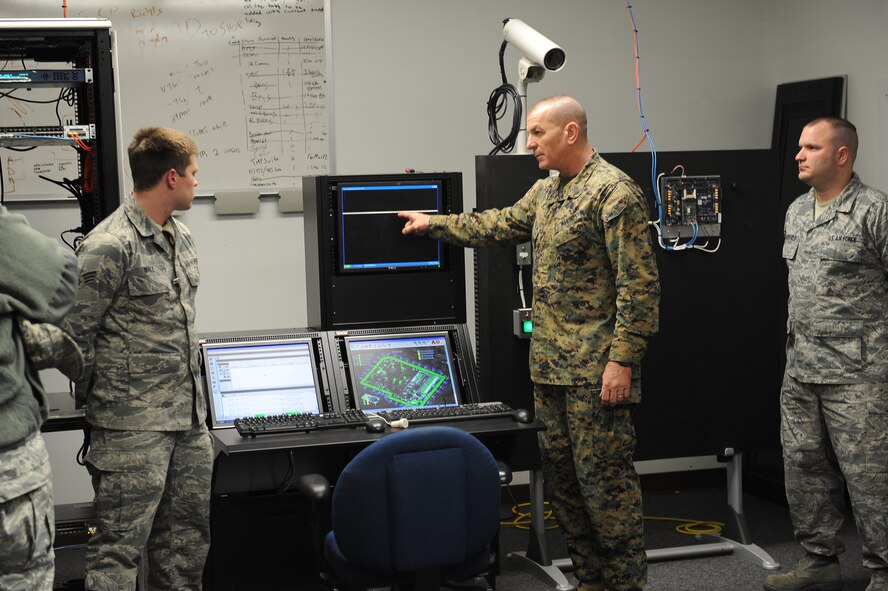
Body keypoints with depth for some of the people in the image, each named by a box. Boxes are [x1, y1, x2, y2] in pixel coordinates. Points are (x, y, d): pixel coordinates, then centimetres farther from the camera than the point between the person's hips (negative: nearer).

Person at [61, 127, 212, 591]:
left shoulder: (181, 238, 13)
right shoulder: (109, 247, -16)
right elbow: (74, 336, -13)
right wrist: (100, 402, -3)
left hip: (188, 416, 9)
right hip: (134, 428, -8)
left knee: (188, 535, 15)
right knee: (121, 545, -3)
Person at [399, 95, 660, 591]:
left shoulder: (614, 192, -14)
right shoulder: (546, 191, 14)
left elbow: (639, 285, -17)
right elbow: (498, 226, 31)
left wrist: (622, 360, -20)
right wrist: (434, 224, 32)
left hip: (595, 369, -9)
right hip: (551, 365, 9)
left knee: (603, 476, -4)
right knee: (561, 471, 13)